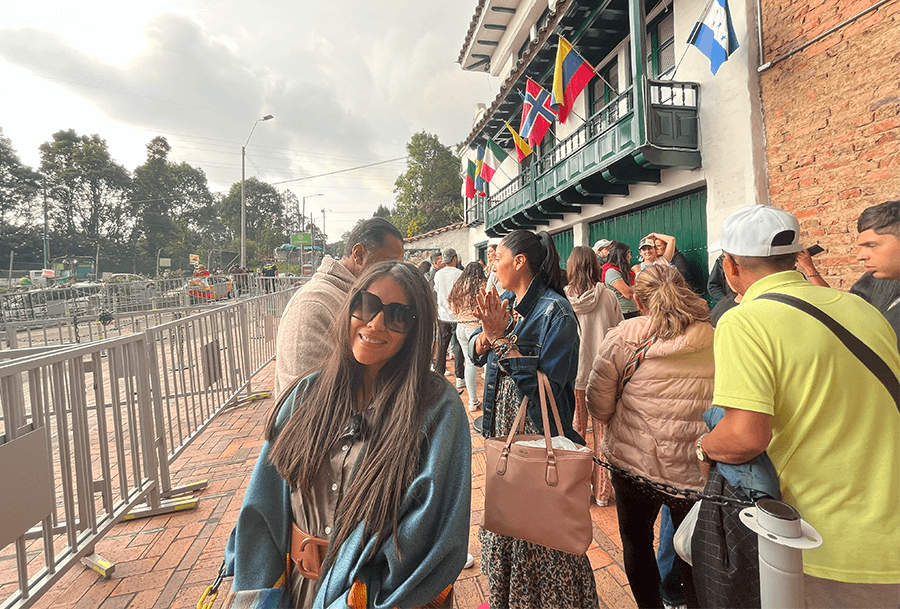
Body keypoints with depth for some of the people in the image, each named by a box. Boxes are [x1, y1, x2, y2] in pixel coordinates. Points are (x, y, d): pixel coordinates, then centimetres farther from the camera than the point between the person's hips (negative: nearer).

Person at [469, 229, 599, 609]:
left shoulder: (555, 311, -18)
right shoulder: (505, 303, 6)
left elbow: (547, 383, -25)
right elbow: (475, 352, 6)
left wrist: (502, 338, -25)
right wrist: (487, 333, -15)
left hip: (539, 434, -7)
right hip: (503, 429, 8)